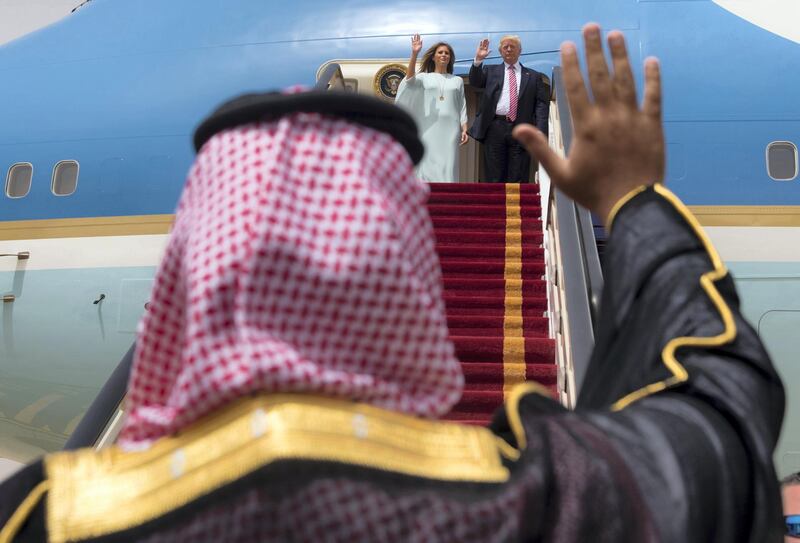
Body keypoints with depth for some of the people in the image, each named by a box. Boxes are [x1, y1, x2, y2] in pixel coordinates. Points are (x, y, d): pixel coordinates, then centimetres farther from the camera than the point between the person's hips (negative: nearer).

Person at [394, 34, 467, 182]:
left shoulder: (457, 81, 17)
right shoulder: (424, 77, 11)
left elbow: (462, 106, 14)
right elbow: (409, 79, -10)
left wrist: (464, 130, 1)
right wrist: (414, 54, -21)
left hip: (450, 130, 1)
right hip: (429, 130, -1)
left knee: (448, 169, -4)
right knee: (428, 167, -5)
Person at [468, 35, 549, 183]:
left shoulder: (534, 76, 13)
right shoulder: (490, 71, 17)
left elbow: (541, 105, 6)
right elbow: (475, 82, 2)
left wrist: (540, 133, -7)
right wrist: (478, 60, -13)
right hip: (495, 128, 1)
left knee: (518, 181, -2)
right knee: (494, 180, 1)